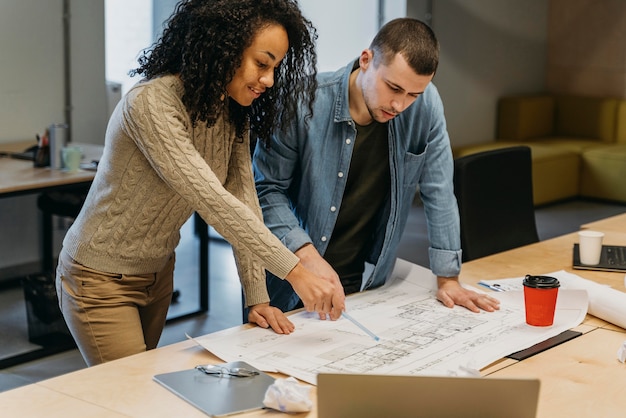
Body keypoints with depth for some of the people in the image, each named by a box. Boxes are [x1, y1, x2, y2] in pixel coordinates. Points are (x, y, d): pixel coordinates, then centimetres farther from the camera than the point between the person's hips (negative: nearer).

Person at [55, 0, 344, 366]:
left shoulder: (233, 112, -3)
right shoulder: (151, 104, -28)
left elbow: (243, 200, -8)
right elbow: (212, 202, -36)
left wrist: (258, 299, -15)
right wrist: (295, 271, -39)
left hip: (158, 272, 8)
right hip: (102, 280, -7)